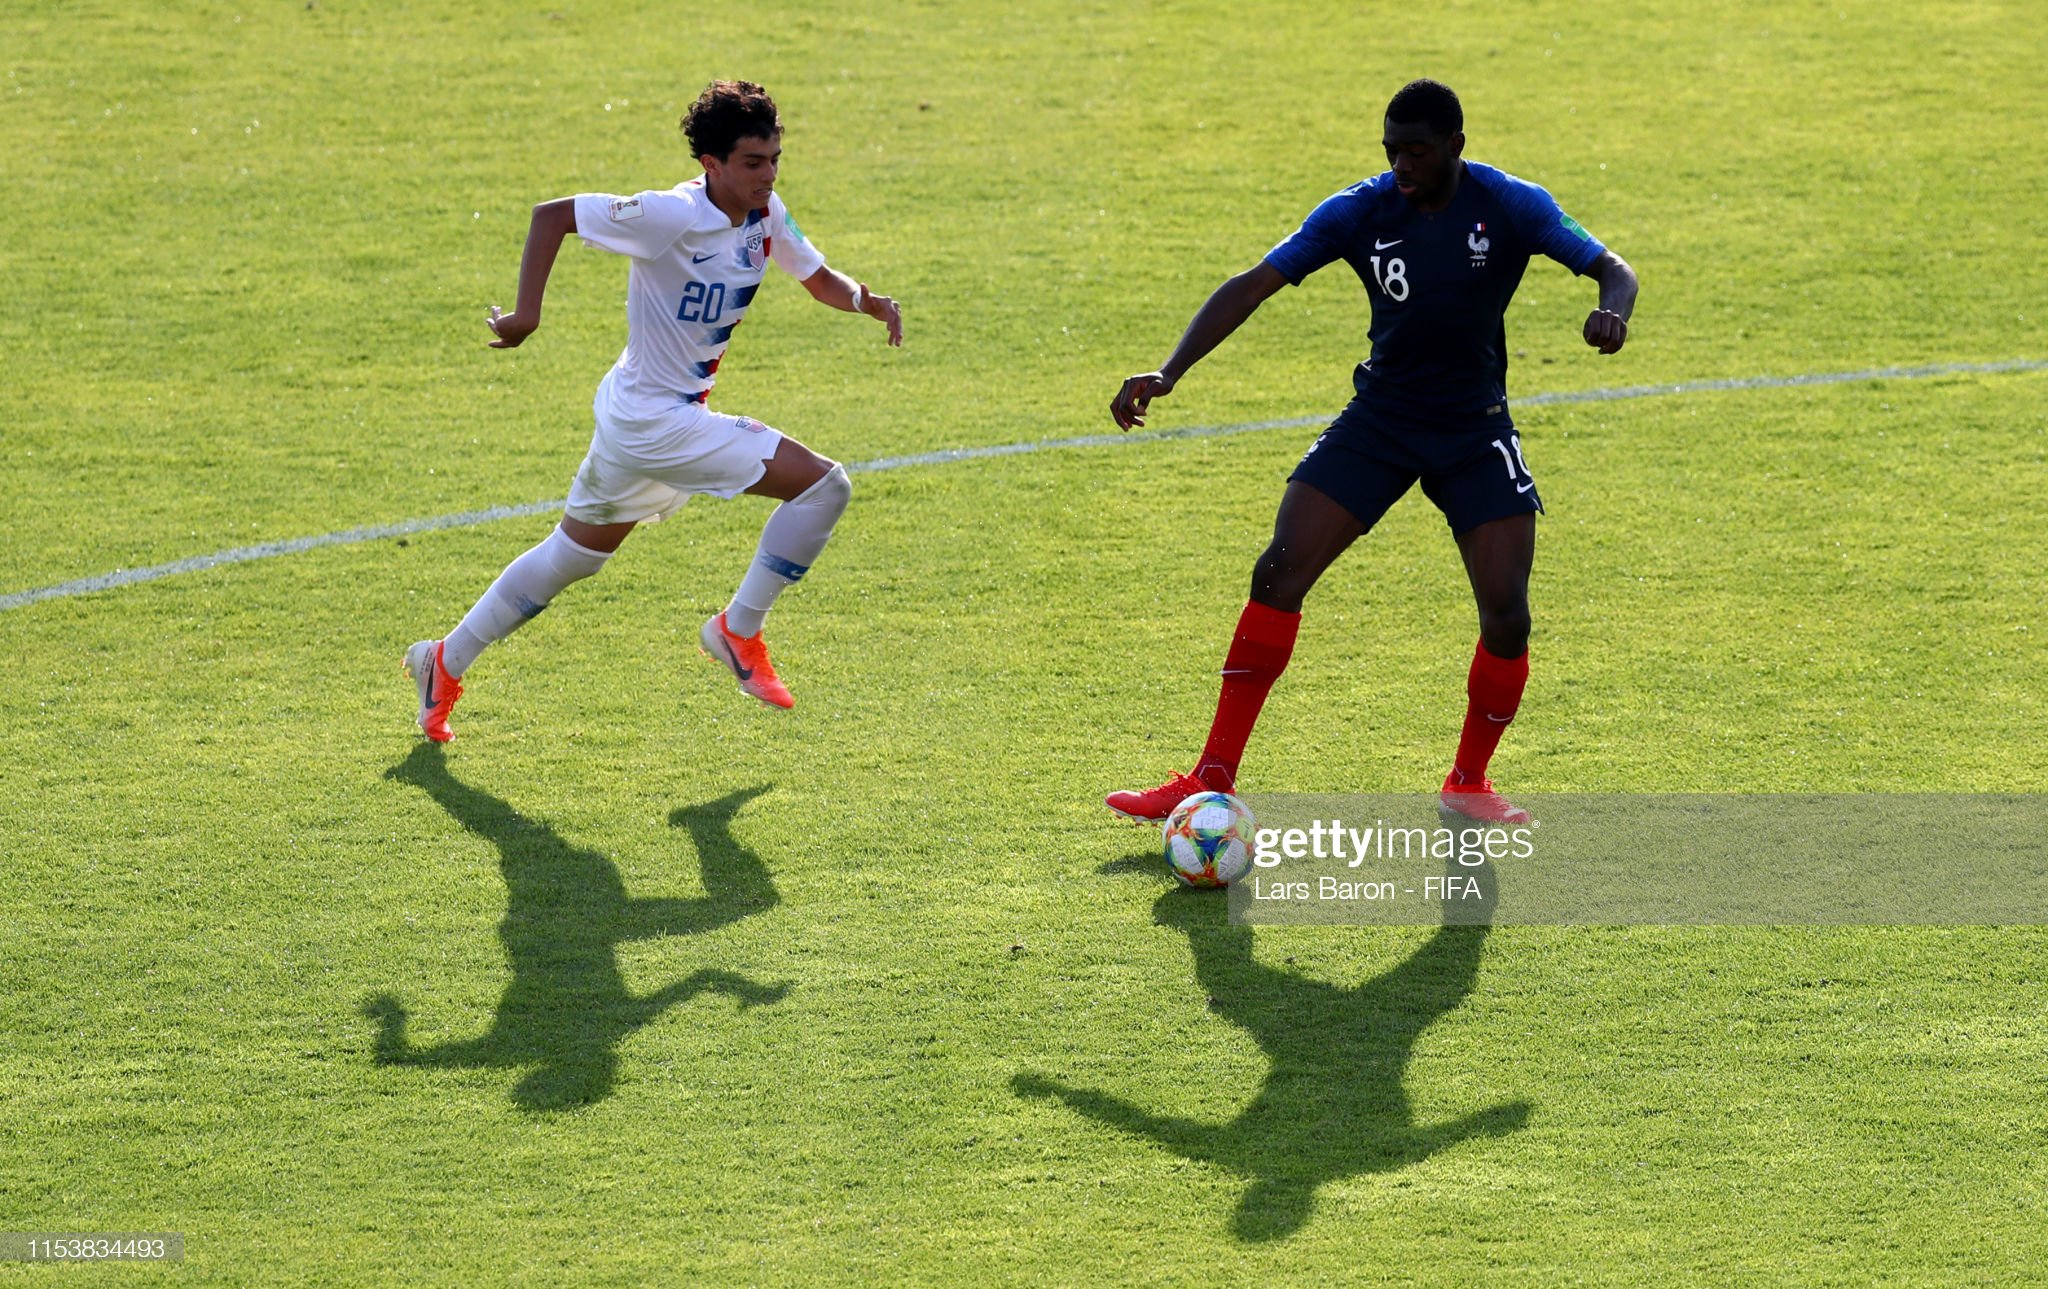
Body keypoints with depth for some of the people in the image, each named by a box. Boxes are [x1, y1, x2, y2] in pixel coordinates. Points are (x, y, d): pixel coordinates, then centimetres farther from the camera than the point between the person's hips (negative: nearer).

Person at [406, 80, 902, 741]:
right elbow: (552, 215, -18)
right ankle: (738, 631, 0)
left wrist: (869, 301, -8)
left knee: (575, 553, 23)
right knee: (823, 484, -13)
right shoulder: (673, 216, -23)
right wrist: (526, 313, -23)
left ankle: (446, 661, 34)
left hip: (636, 415, 9)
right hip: (655, 419, -9)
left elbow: (820, 279, 13)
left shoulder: (766, 216, 0)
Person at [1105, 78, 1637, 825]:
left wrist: (1612, 310, -37)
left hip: (1475, 433, -1)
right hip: (1379, 420, 1)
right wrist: (1168, 374, -23)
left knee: (1507, 615, -11)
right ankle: (1214, 779, -6)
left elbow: (1611, 268, -10)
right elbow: (1253, 286, -11)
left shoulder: (1509, 207, -12)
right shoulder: (1359, 212, -10)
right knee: (1278, 576, -12)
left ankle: (1468, 783, 15)